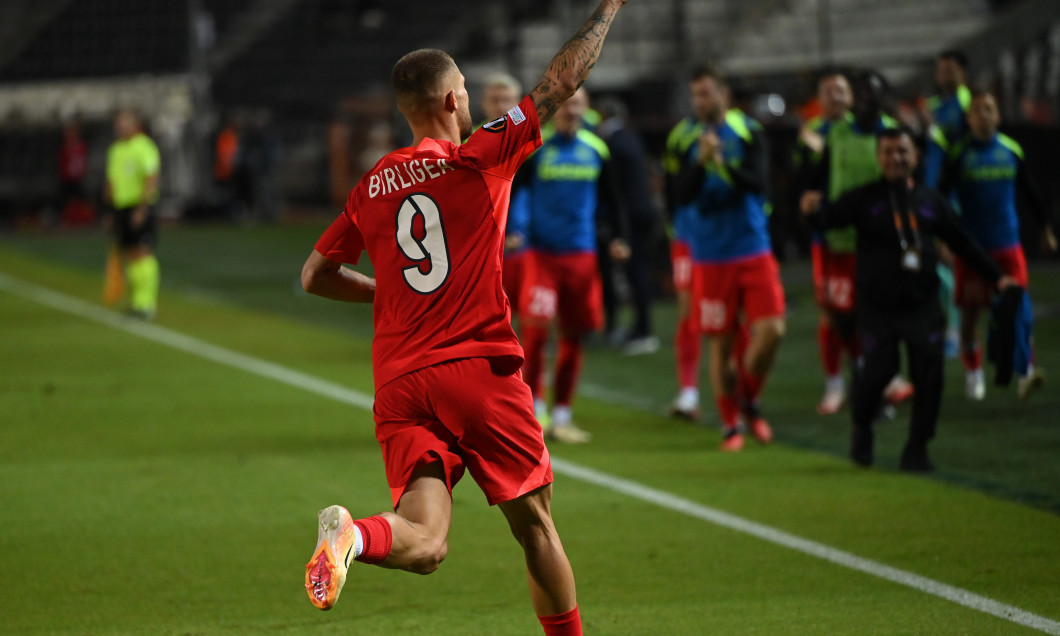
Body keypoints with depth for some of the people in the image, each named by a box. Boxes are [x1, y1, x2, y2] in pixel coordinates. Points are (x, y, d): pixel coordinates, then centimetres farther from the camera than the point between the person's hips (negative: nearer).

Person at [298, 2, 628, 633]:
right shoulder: (482, 157, -1)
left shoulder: (372, 186, 12)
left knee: (425, 543, -8)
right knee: (537, 525, 12)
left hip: (399, 385, 3)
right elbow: (561, 82, 5)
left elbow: (315, 276, 18)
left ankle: (353, 535, -38)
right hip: (480, 370, -3)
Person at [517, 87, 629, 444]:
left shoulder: (596, 150, 7)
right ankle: (534, 409, -4)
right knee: (535, 331, -15)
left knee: (574, 337, 7)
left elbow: (609, 199, 17)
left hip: (581, 254, 4)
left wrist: (616, 237, 8)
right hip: (541, 253, -4)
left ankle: (561, 417, 17)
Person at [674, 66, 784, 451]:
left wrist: (724, 163, -27)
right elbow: (683, 195, -8)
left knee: (771, 330, -10)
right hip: (711, 256, 0)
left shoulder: (749, 132, 2)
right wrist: (701, 162, -25)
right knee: (720, 342, 0)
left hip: (753, 250, 0)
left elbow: (758, 182, -11)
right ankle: (730, 424, 14)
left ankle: (749, 401, 15)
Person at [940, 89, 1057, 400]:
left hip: (1008, 245, 2)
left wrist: (1046, 229, 19)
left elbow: (1030, 193, 16)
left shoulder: (1011, 151, 5)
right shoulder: (958, 154, -4)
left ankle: (1025, 372, -8)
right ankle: (972, 372, 18)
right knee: (970, 312, 4)